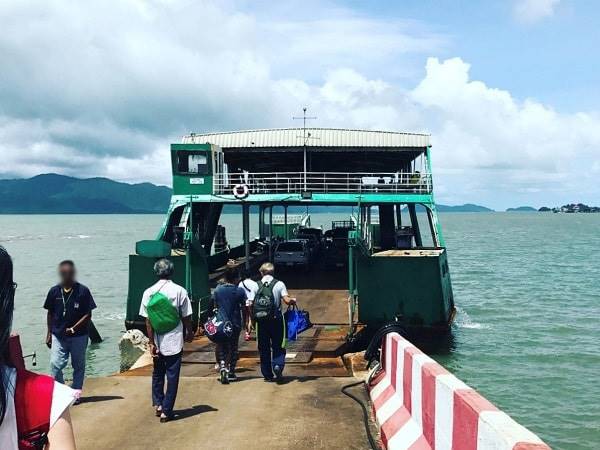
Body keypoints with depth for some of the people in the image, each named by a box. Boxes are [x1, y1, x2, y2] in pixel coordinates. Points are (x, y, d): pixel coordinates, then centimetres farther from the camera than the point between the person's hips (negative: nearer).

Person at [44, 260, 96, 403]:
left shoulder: (83, 291, -9)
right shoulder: (54, 291, 0)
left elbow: (88, 315, -8)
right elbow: (50, 313, 10)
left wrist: (74, 328, -18)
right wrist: (49, 333, 10)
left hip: (79, 336, -2)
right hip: (58, 335, 2)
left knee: (78, 365, 10)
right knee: (55, 364, -7)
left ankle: (76, 392, 24)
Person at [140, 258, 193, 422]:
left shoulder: (148, 292, -3)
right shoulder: (179, 291, -9)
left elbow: (148, 321, -3)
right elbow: (186, 317, -4)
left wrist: (152, 343, 1)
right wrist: (190, 333, 14)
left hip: (157, 342, 3)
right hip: (174, 341, -2)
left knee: (157, 373, 22)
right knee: (172, 376, 7)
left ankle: (158, 404, 21)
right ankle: (166, 411, 9)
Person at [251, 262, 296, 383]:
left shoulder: (256, 285, 3)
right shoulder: (279, 284, -2)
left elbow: (250, 304, -1)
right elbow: (287, 300, -11)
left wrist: (252, 318, 10)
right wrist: (293, 300, 9)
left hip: (261, 320, 2)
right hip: (276, 320, -1)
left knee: (263, 348, 11)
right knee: (278, 346, 9)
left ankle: (267, 374, 15)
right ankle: (278, 365, -16)